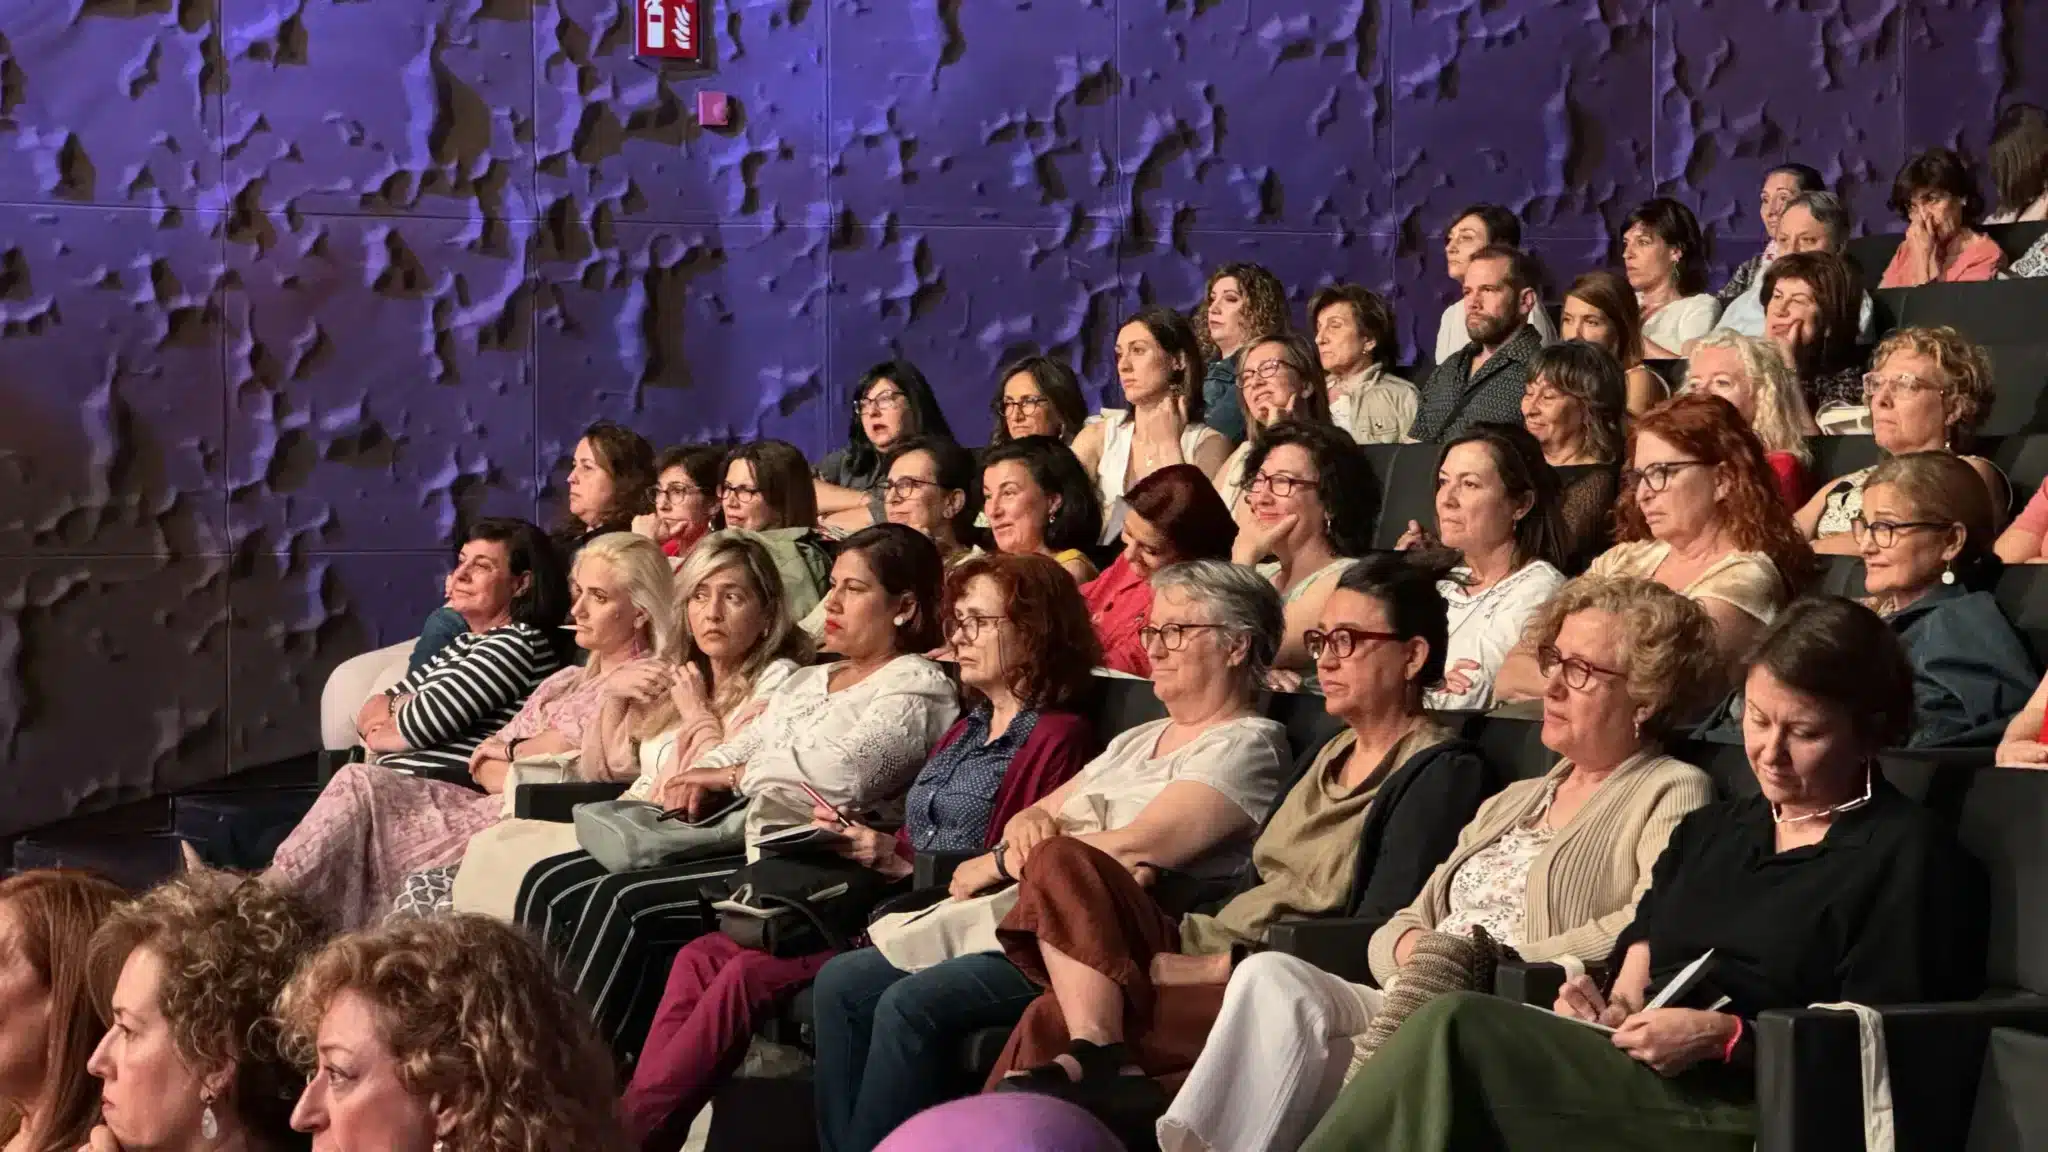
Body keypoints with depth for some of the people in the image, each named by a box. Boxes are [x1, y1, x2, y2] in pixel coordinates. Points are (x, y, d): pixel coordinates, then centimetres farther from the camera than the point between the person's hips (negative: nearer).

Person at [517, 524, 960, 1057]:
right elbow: (737, 750, 21)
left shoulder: (917, 688, -3)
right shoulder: (806, 681, 26)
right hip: (739, 843, 9)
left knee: (623, 901, -26)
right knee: (551, 886, -6)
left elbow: (842, 773, -19)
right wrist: (697, 782, -4)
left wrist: (732, 774, -6)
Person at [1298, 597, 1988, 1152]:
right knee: (1452, 1031, -25)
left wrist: (1725, 1036, -17)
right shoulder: (1710, 832, 26)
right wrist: (1613, 1006, -4)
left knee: (1456, 1031, -25)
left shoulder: (1909, 853, 3)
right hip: (1641, 1070, 7)